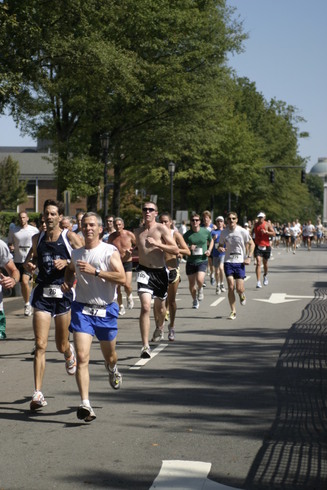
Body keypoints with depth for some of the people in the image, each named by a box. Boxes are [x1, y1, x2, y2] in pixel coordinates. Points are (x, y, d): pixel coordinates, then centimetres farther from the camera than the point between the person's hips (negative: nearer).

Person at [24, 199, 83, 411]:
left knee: (61, 346, 11)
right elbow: (30, 258, 22)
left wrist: (67, 262, -20)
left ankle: (69, 352, 51)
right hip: (42, 294, 2)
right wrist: (29, 264, 0)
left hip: (63, 294, -2)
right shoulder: (38, 238, 8)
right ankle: (38, 394, -6)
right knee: (40, 345, -8)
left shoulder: (70, 237, -4)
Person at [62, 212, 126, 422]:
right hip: (82, 309, 2)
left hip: (106, 310, -2)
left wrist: (94, 271, -23)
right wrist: (68, 282, 9)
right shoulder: (76, 253, 8)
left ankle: (113, 370, 55)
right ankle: (85, 405, -19)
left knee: (110, 356, 17)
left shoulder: (110, 251, -7)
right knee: (82, 357, -14)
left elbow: (122, 278, -18)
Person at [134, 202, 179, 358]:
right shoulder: (138, 232, 6)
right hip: (144, 271, 0)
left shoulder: (161, 229, -6)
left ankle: (160, 327, 55)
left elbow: (175, 250, -13)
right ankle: (145, 346, -18)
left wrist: (156, 244, -24)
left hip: (160, 271, 0)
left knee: (159, 306, 19)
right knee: (145, 307, -18)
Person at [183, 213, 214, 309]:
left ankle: (200, 290, 13)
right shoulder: (187, 234, -3)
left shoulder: (206, 232, -2)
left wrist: (209, 250, 0)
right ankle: (195, 300, 32)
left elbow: (211, 241, 17)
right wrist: (189, 248, -16)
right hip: (190, 261, 1)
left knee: (200, 280, -22)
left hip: (202, 260, -1)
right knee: (191, 283, 8)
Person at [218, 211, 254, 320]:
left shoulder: (243, 232, -5)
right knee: (231, 287, -8)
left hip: (240, 262, -1)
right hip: (228, 262, 1)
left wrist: (249, 257, -6)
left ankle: (242, 295, 33)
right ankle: (233, 312, 3)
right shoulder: (224, 232, 1)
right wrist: (220, 248, -11)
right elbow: (220, 245, 13)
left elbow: (251, 244, 5)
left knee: (239, 288, -6)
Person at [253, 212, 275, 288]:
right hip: (258, 246, 0)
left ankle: (265, 276, 45)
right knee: (258, 262, -14)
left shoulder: (268, 224, -2)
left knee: (265, 263, 15)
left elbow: (273, 234, -8)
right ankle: (258, 282, -19)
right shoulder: (255, 225, 6)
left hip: (266, 246, 0)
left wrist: (266, 232, -22)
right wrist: (254, 243, 18)